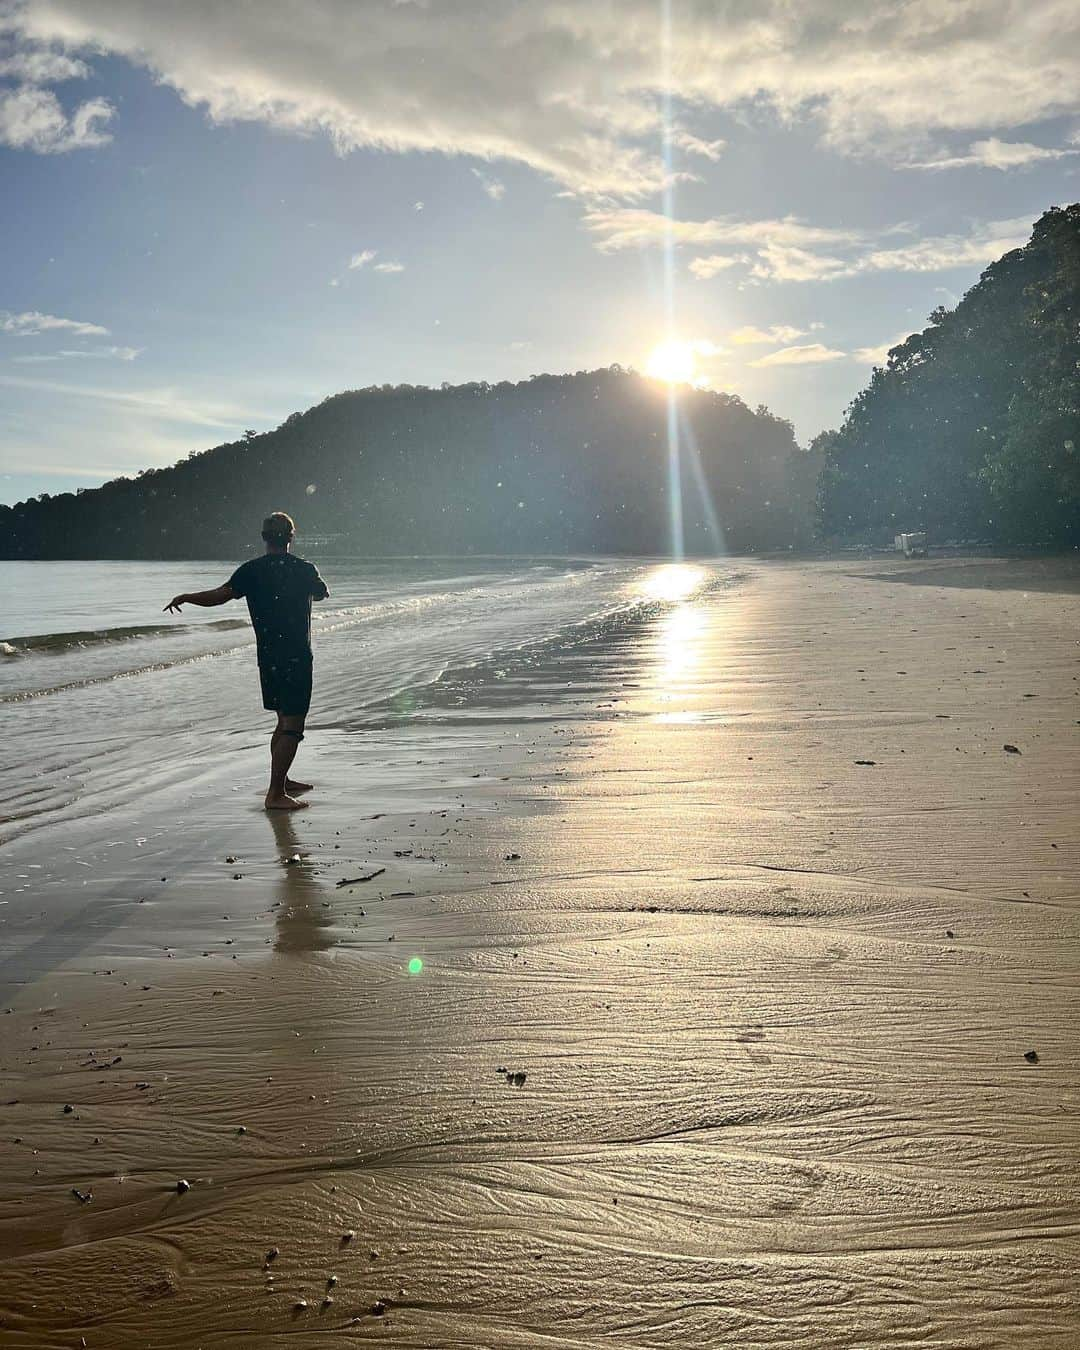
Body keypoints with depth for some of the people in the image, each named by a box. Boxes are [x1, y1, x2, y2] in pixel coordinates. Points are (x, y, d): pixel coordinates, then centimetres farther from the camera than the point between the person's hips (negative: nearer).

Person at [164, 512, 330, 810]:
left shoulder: (251, 570, -2)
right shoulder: (304, 570, -5)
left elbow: (220, 595, -12)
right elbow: (323, 593, 16)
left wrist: (184, 598, 2)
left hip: (267, 658, 5)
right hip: (297, 658, -5)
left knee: (284, 721, 20)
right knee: (292, 726, -5)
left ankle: (281, 780, 31)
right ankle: (275, 794, -10)